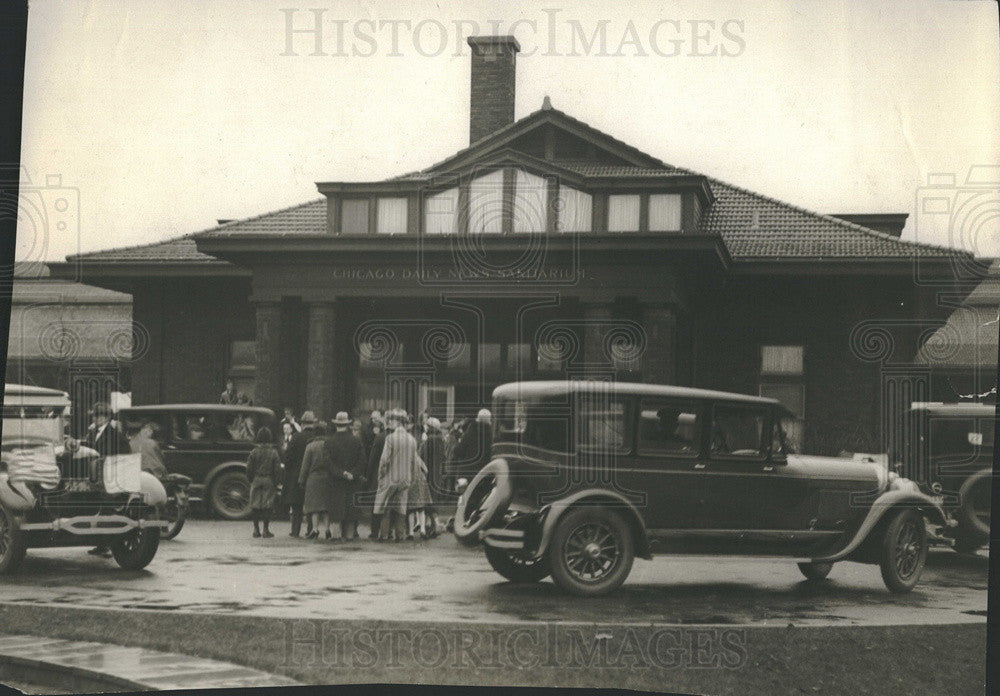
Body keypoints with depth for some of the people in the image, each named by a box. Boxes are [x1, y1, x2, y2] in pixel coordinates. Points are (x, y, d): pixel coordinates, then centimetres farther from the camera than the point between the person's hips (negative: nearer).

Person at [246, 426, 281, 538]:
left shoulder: (254, 452, -3)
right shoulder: (273, 452, -4)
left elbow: (249, 468, -1)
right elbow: (278, 470, -3)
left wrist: (251, 480, 11)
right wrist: (276, 483, 4)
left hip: (256, 481, 1)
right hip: (269, 482, -1)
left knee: (255, 506, 7)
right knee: (267, 506, 3)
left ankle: (256, 529, 8)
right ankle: (265, 530, 2)